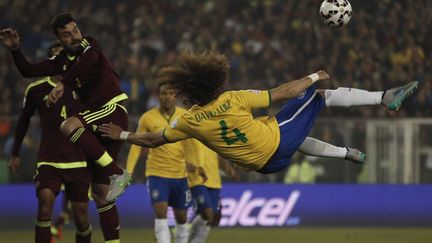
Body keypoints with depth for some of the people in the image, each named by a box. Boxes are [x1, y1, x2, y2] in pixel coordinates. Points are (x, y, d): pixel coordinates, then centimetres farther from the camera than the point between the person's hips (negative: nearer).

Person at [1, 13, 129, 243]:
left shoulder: (89, 45, -5)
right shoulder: (62, 60, 13)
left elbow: (90, 58, -29)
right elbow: (29, 71, 16)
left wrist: (62, 84, -37)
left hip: (113, 110, -8)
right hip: (97, 119, 8)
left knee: (70, 126, -34)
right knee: (100, 193, 3)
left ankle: (117, 174, -30)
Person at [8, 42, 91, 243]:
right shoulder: (36, 90, 3)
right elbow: (24, 120, 17)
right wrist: (15, 154, 20)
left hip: (78, 162, 1)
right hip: (48, 161, -1)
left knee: (81, 217, 3)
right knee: (45, 201, -23)